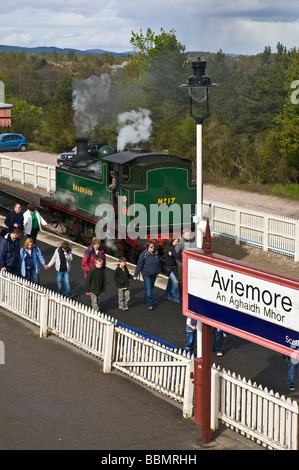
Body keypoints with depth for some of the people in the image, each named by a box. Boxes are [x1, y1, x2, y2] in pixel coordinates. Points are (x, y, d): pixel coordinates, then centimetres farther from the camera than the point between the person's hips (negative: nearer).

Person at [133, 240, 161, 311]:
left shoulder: (156, 254, 0)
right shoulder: (143, 254, -14)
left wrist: (158, 271, 21)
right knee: (148, 290, -7)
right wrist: (135, 275, -12)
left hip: (154, 274, 5)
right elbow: (139, 265, -13)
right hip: (146, 275, -5)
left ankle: (146, 300, 38)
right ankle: (150, 304, -3)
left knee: (151, 288, 17)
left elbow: (159, 263, 16)